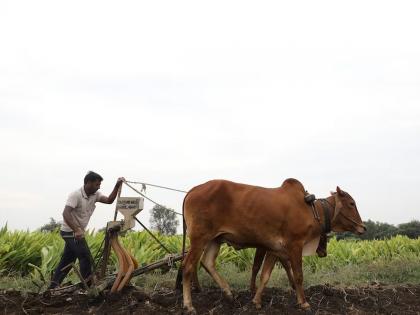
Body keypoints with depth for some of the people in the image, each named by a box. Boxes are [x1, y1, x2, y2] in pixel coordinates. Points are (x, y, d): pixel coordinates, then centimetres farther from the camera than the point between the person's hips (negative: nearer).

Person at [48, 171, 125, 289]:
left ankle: (53, 286, 16)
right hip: (70, 232, -9)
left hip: (77, 232, 9)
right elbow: (66, 213, -31)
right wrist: (76, 230, -42)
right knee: (86, 258, -11)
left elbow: (109, 200, -6)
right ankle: (88, 287, -6)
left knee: (67, 261, 11)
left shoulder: (95, 195, 4)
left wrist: (117, 186, -18)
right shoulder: (76, 195, -21)